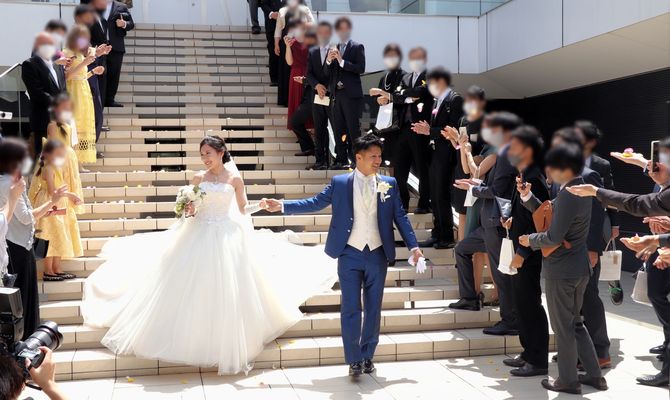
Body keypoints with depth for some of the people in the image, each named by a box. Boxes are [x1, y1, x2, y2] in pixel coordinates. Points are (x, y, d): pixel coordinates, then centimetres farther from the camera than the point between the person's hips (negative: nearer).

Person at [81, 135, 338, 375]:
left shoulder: (235, 178, -1)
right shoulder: (199, 178, 5)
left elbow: (243, 209, 5)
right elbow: (191, 207, 10)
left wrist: (260, 205, -14)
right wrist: (189, 211, -12)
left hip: (226, 237, -2)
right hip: (199, 236, 2)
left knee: (226, 292, 0)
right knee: (191, 290, 2)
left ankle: (228, 347, 16)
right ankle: (191, 340, 17)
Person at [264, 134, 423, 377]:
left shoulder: (389, 184, 5)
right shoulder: (340, 182, 1)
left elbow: (400, 217, 5)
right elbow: (315, 203, 2)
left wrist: (413, 246, -3)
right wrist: (282, 206, -5)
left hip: (377, 255, 2)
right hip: (350, 255, -2)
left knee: (373, 309, 10)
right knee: (350, 309, -1)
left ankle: (367, 356, 25)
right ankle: (353, 360, 10)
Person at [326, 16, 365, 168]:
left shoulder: (357, 47, 1)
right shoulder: (333, 48, 14)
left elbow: (361, 68, -11)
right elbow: (327, 72, 9)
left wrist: (342, 61, -16)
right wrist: (328, 60, -10)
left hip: (351, 94, -5)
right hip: (336, 94, 5)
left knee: (353, 129, -6)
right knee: (338, 129, 7)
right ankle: (341, 160, 13)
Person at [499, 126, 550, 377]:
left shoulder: (534, 179, -19)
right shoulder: (524, 177, 11)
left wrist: (522, 253, -20)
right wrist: (513, 220, 7)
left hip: (528, 256, -10)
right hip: (519, 253, 10)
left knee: (531, 306, -1)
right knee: (522, 304, 16)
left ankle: (538, 361, 10)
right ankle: (529, 353, 28)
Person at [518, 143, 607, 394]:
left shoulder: (567, 196, -24)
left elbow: (553, 237, -24)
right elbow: (548, 214, 15)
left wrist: (530, 240, -7)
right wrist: (527, 196, 3)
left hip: (561, 270, -10)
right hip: (579, 267, 10)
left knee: (562, 327, 6)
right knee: (575, 322, 21)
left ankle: (568, 381, 18)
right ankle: (594, 375, 27)